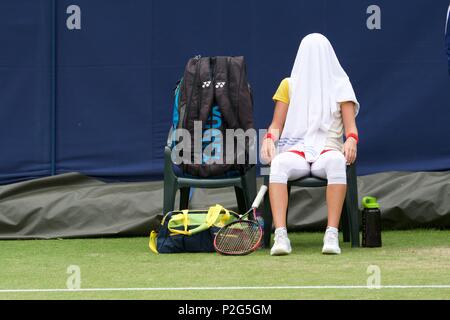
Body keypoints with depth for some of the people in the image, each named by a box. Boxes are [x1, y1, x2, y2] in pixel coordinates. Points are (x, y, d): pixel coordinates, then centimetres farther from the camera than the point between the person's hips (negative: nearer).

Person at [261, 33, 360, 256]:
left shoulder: (340, 85, 14)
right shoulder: (289, 85, 18)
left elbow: (351, 125, 6)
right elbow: (277, 125, 14)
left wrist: (351, 139, -19)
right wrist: (269, 138, -10)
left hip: (328, 149, -1)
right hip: (296, 150, 1)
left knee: (337, 161, -40)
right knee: (279, 163, -37)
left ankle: (332, 235, -44)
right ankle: (280, 236, -46)